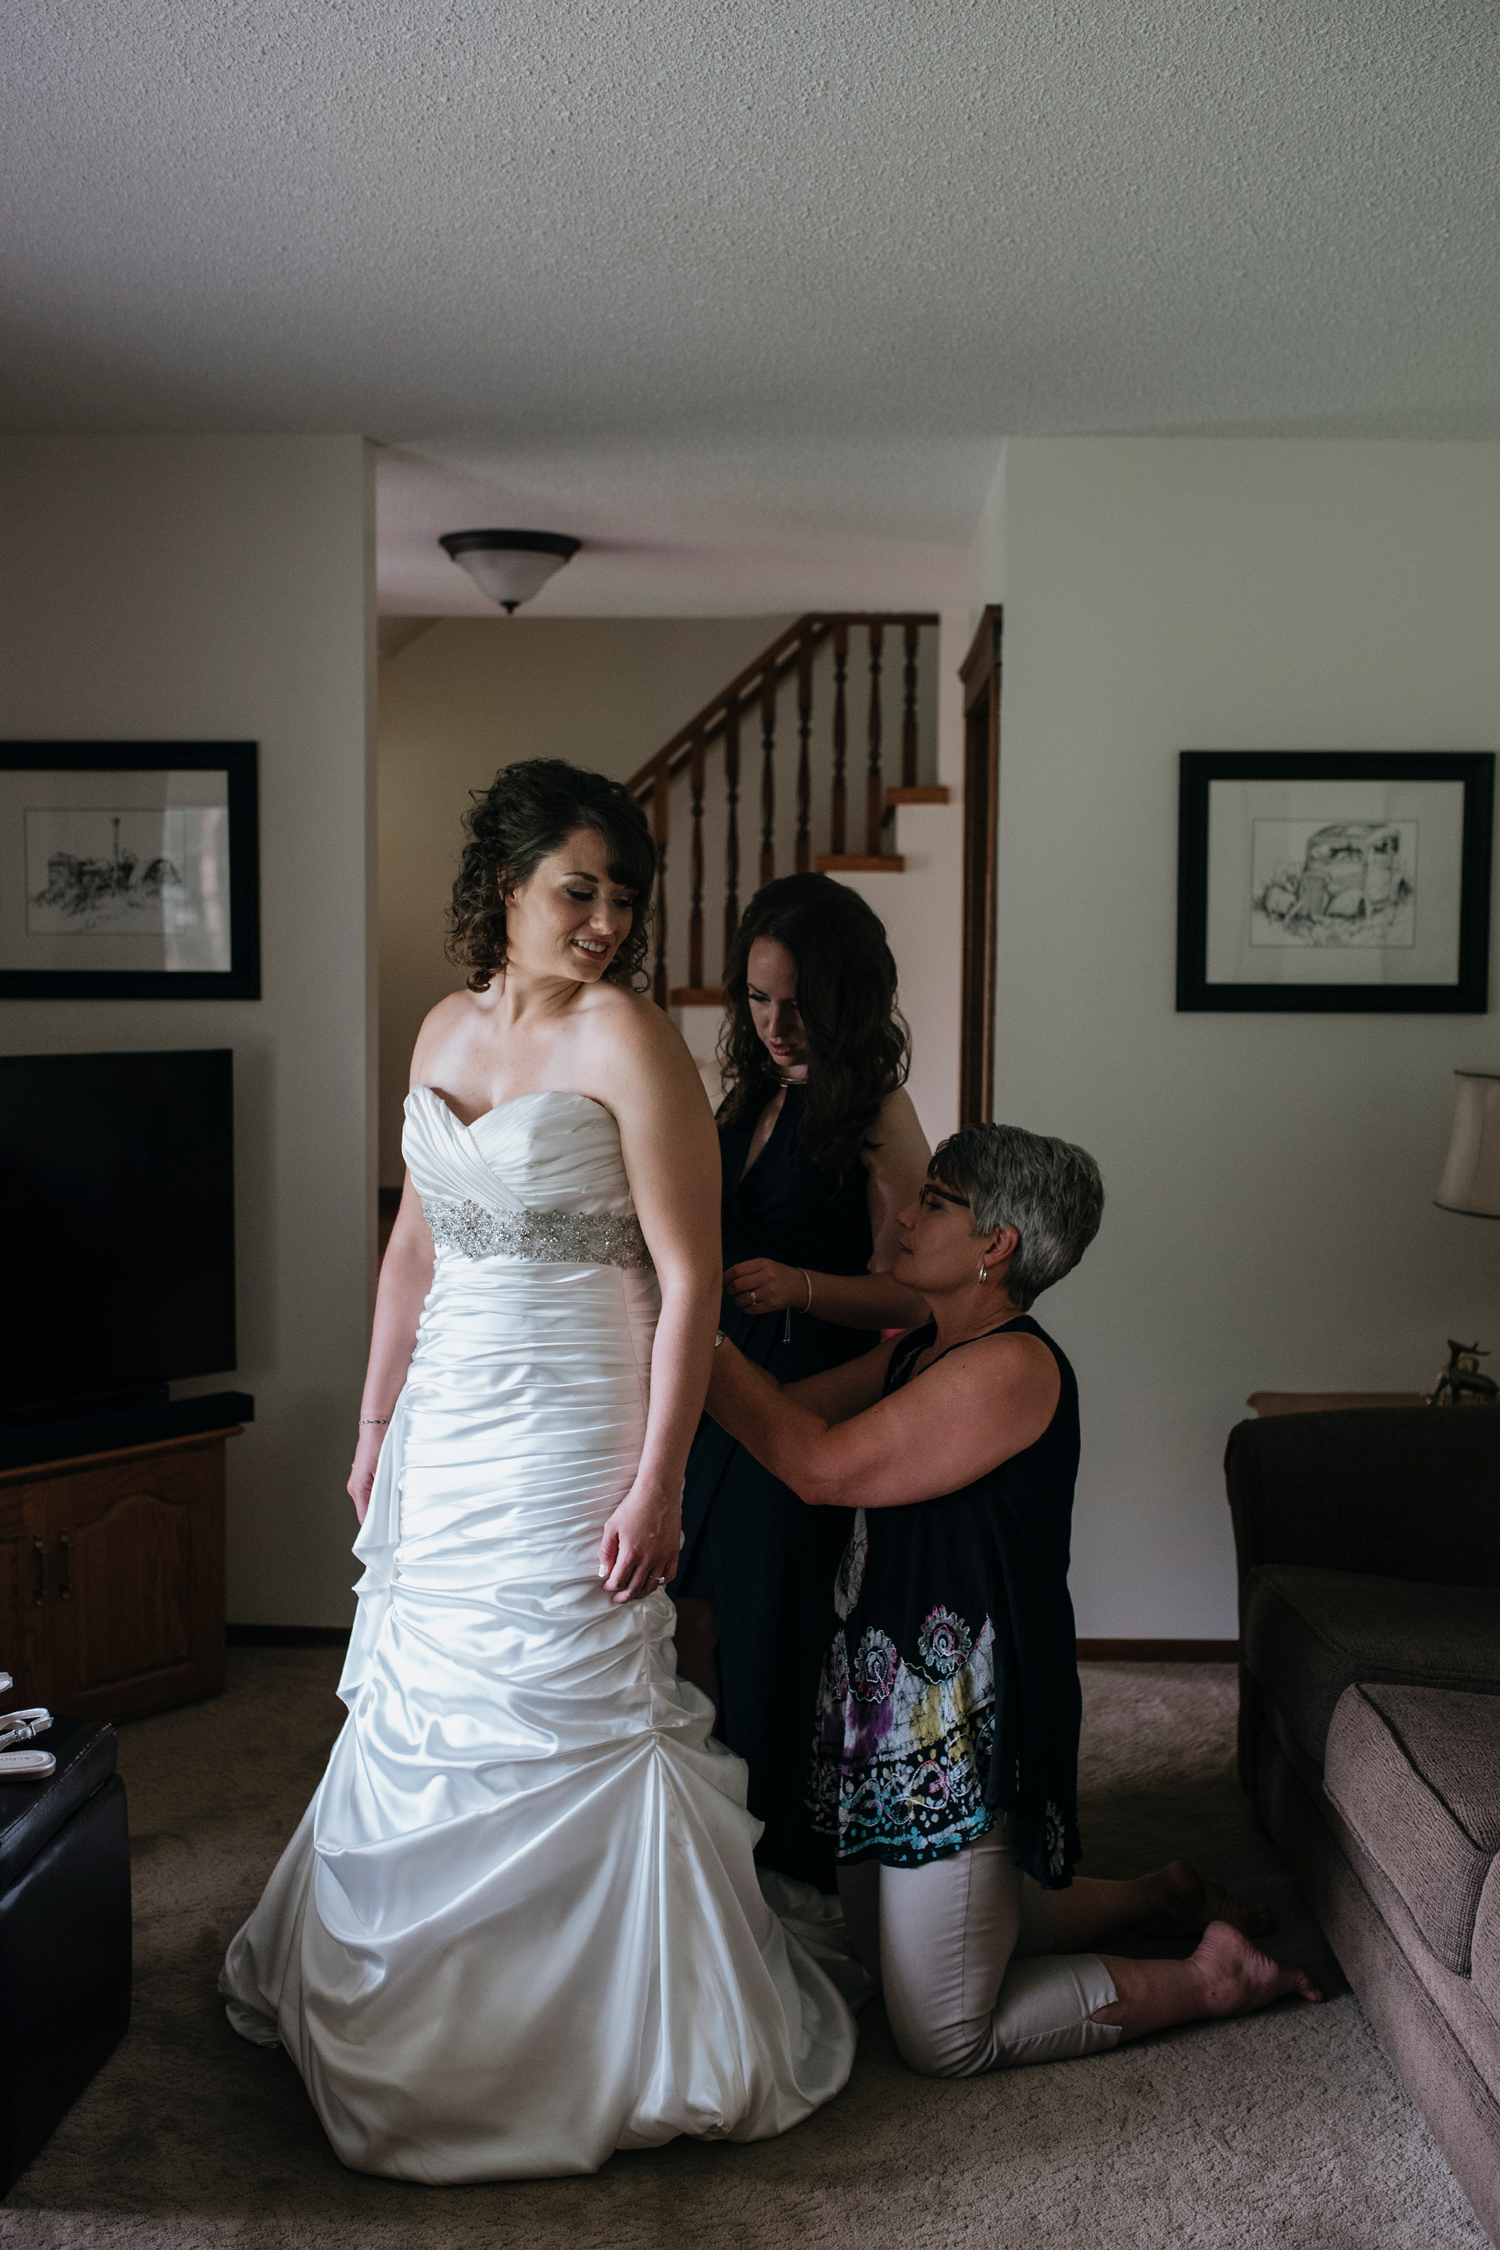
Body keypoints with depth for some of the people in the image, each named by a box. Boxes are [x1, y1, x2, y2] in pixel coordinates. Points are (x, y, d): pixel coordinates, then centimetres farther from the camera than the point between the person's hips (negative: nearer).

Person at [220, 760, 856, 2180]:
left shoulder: (624, 1038, -13)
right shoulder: (447, 1029, 8)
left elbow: (689, 1276, -16)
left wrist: (655, 1484, -19)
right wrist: (377, 1426, 16)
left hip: (571, 1427, -7)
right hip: (445, 1424, 7)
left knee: (569, 1711, 2)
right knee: (423, 1708, 17)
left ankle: (627, 2044, 23)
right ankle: (412, 2011, 39)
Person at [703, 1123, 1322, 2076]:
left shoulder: (1012, 1368, -22)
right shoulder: (918, 1352, 7)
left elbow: (821, 1466, -25)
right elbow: (792, 1412, 2)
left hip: (960, 1721, -10)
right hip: (892, 1697, 10)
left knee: (943, 2036, 4)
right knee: (886, 1946, 27)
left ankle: (1211, 1977, 17)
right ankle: (1161, 1897, 35)